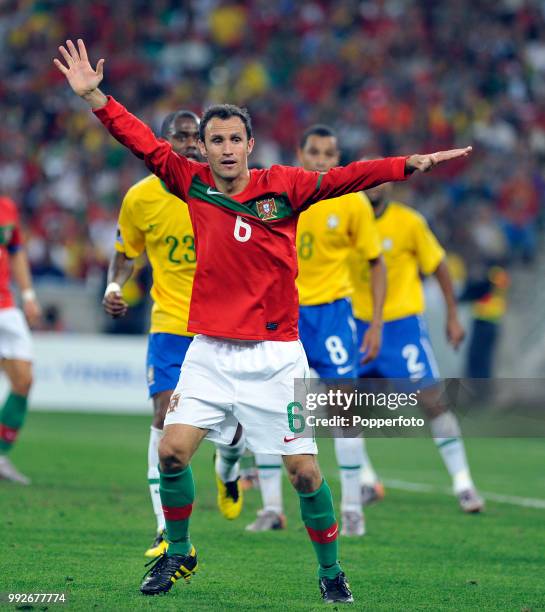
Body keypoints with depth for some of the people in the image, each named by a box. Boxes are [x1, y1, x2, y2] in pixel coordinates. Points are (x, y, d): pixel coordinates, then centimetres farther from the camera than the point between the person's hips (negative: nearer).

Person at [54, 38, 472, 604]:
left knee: (304, 471, -3)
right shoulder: (194, 185, 2)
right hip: (210, 352, 2)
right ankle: (178, 555, 15)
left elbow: (344, 178, -15)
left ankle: (330, 572, 13)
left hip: (275, 355, -2)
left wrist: (409, 164, -26)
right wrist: (93, 96, -2)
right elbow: (146, 143, 4)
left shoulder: (283, 187, -5)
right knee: (172, 451, -6)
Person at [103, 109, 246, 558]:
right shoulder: (140, 197, -3)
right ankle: (169, 530, -13)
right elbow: (126, 253, 12)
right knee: (166, 417, -15)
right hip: (169, 322, 0)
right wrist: (114, 287, -6)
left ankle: (227, 472, 44)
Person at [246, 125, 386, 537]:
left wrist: (376, 323, -3)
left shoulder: (352, 203, -5)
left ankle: (352, 510, 3)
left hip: (331, 311, -2)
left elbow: (376, 262, 2)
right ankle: (272, 508, 5)